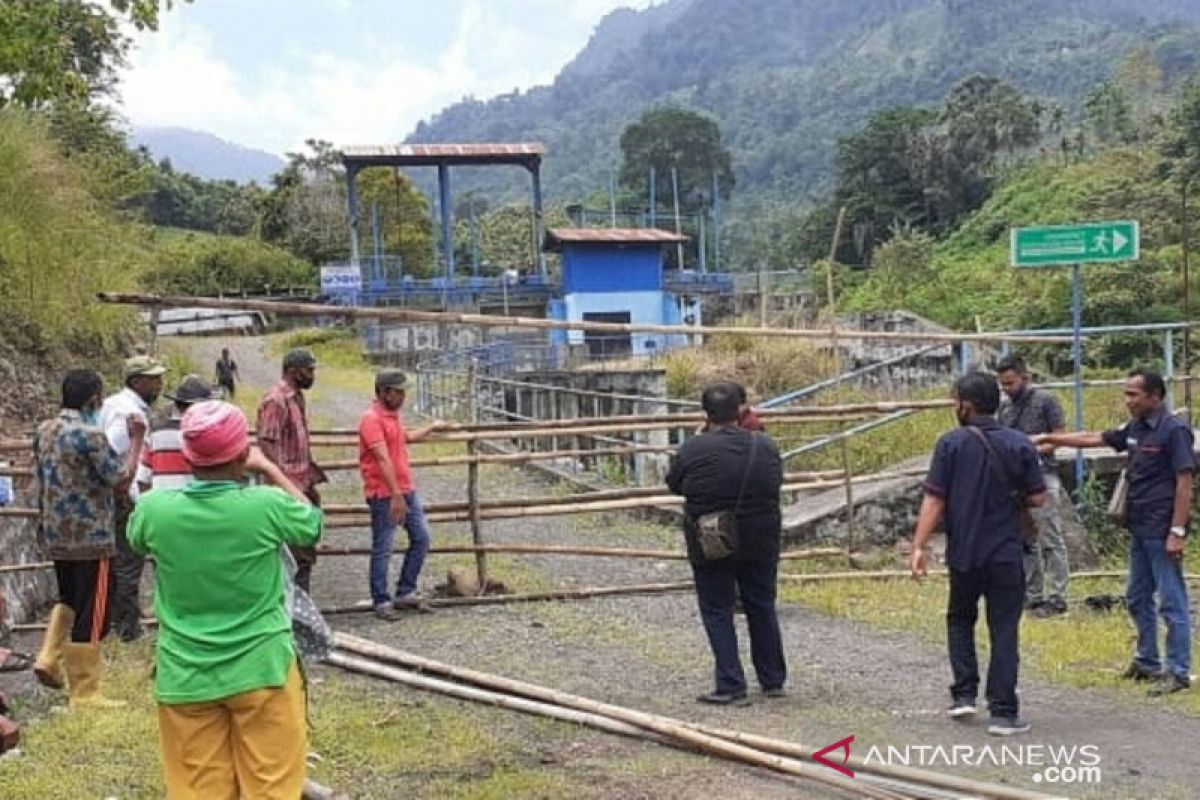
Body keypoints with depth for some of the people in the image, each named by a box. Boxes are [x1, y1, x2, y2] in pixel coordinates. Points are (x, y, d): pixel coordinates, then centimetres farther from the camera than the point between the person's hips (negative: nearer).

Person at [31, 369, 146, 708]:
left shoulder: (44, 431, 6)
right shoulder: (90, 435, -19)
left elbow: (40, 479, 15)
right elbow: (122, 482, -18)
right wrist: (135, 440, -10)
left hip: (56, 536, 8)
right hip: (91, 538, -8)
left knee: (69, 599, 29)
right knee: (91, 615, 1)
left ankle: (50, 658, 17)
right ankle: (85, 693, 7)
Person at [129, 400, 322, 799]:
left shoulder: (155, 509, -9)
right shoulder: (267, 506, -15)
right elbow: (313, 523, 7)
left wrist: (183, 477, 17)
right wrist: (269, 469, 15)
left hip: (185, 677, 2)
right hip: (260, 672, -2)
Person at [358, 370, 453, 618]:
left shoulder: (394, 415, 13)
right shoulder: (371, 419, -17)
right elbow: (383, 459, -24)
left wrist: (432, 427, 42)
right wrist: (396, 495, -28)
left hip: (407, 490, 9)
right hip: (384, 495, -9)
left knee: (421, 537, 11)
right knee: (383, 549, -1)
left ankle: (405, 593, 21)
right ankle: (381, 602, 9)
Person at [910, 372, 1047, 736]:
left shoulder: (951, 444, -6)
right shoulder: (1020, 445, -2)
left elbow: (934, 499, -10)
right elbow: (1037, 497, -2)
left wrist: (919, 546, -10)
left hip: (963, 553, 0)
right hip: (1006, 555, 0)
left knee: (960, 620, 21)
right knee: (1004, 631, 4)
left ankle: (964, 694, 14)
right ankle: (1003, 712, 2)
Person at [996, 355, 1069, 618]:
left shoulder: (1046, 401, -4)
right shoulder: (1004, 405, 12)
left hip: (1042, 477, -6)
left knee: (1050, 541, -4)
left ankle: (1056, 597, 0)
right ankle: (1032, 595, 17)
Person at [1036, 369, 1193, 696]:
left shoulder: (1174, 430, -13)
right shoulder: (1135, 429, 11)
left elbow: (1184, 483, -16)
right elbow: (1091, 439, 20)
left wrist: (1178, 532, -19)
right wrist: (1048, 438, 15)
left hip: (1162, 532, -9)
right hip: (1140, 530, 9)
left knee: (1172, 602, -3)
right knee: (1137, 599, 16)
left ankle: (1178, 672, 3)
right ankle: (1147, 662, 27)